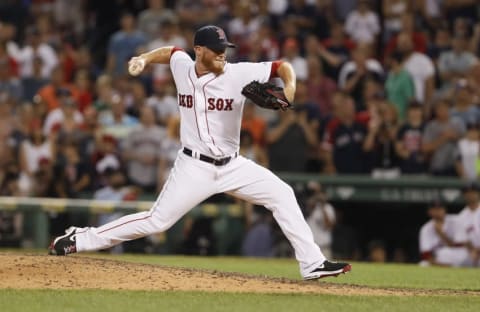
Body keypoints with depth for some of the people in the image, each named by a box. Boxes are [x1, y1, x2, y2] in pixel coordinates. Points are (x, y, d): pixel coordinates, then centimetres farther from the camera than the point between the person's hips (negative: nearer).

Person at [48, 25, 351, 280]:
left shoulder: (239, 74, -11)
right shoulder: (182, 67, -4)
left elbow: (283, 67, -7)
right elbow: (170, 51, 20)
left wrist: (289, 87, -27)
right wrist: (144, 59, 4)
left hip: (232, 165, 2)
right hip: (194, 166, -2)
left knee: (281, 194, -9)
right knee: (157, 220, -6)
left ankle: (312, 264, -4)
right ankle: (81, 239, 5)